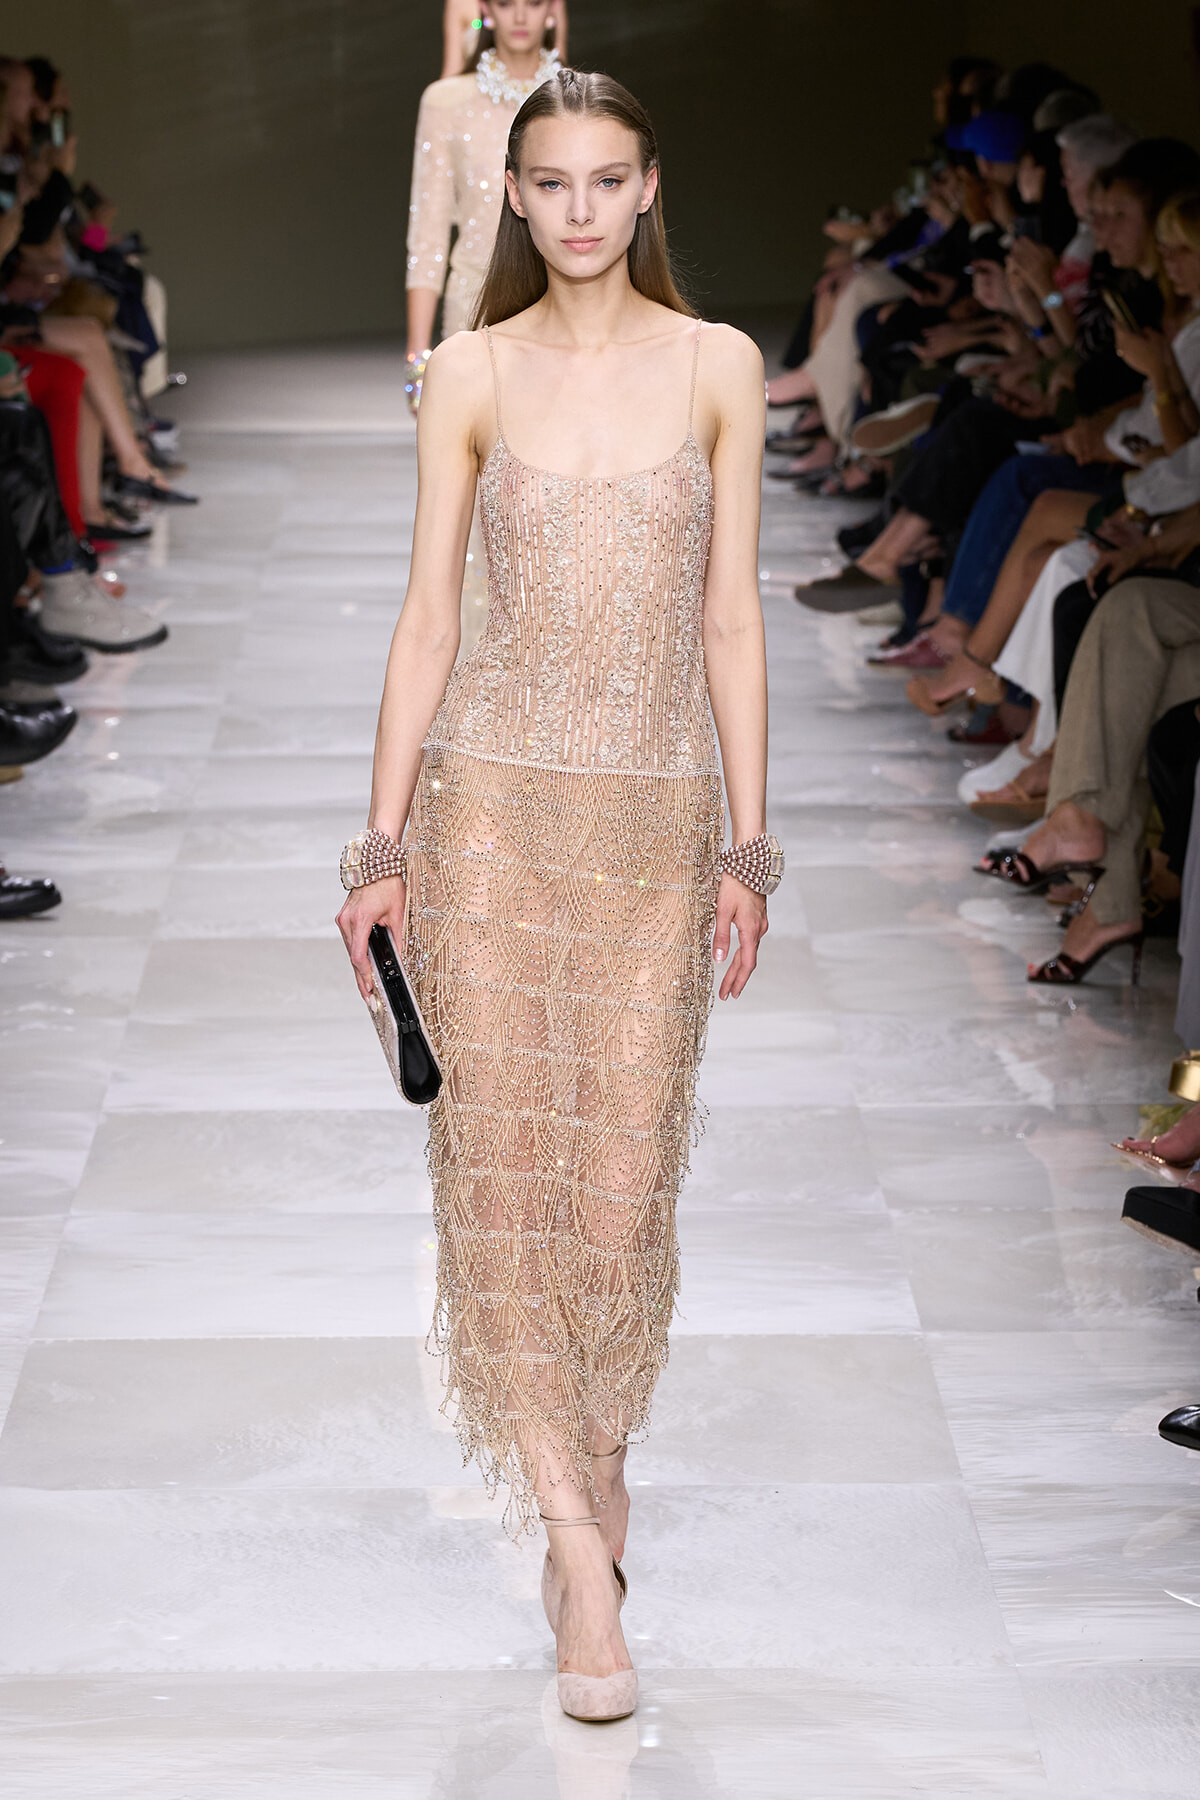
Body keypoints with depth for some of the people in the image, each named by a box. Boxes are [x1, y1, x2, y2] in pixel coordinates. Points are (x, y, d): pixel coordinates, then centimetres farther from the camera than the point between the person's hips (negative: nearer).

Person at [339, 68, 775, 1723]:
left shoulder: (717, 366, 5)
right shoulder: (472, 373, 4)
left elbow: (730, 619, 5)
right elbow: (427, 615, 4)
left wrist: (747, 844, 2)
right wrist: (385, 840, 0)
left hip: (658, 816, 1)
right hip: (494, 799, 0)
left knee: (626, 1171, 1)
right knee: (505, 1154, -6)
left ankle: (589, 1453, 25)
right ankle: (582, 1536, 0)